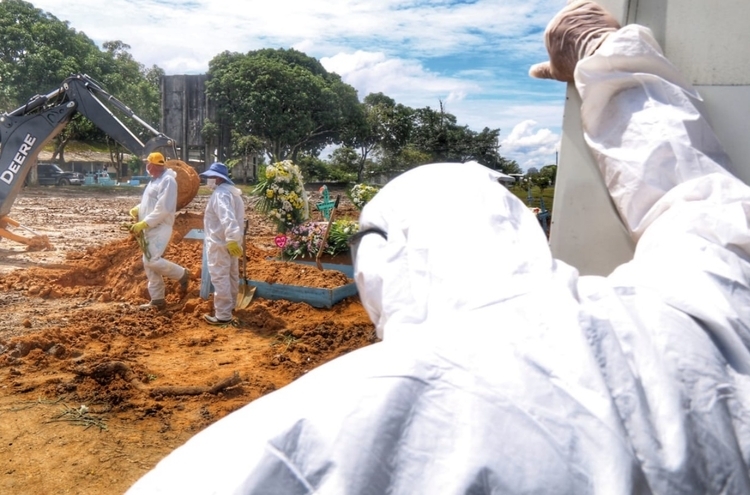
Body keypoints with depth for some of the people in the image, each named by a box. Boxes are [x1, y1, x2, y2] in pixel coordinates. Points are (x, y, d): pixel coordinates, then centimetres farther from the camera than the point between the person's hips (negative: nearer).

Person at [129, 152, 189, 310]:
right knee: (148, 263, 9)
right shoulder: (154, 180, 16)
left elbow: (163, 209, -23)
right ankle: (157, 300, 16)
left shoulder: (168, 180, -16)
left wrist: (143, 224, -22)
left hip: (160, 228, -10)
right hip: (150, 228, 10)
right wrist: (137, 209, 6)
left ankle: (182, 274, 7)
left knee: (152, 261, -17)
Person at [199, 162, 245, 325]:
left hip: (220, 242, -10)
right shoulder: (232, 192, 13)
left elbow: (228, 218, -33)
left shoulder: (220, 194, -20)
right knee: (231, 274, 20)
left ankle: (223, 315, -1)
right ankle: (230, 305, 36)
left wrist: (231, 240, -40)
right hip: (230, 241, 10)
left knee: (219, 278, -5)